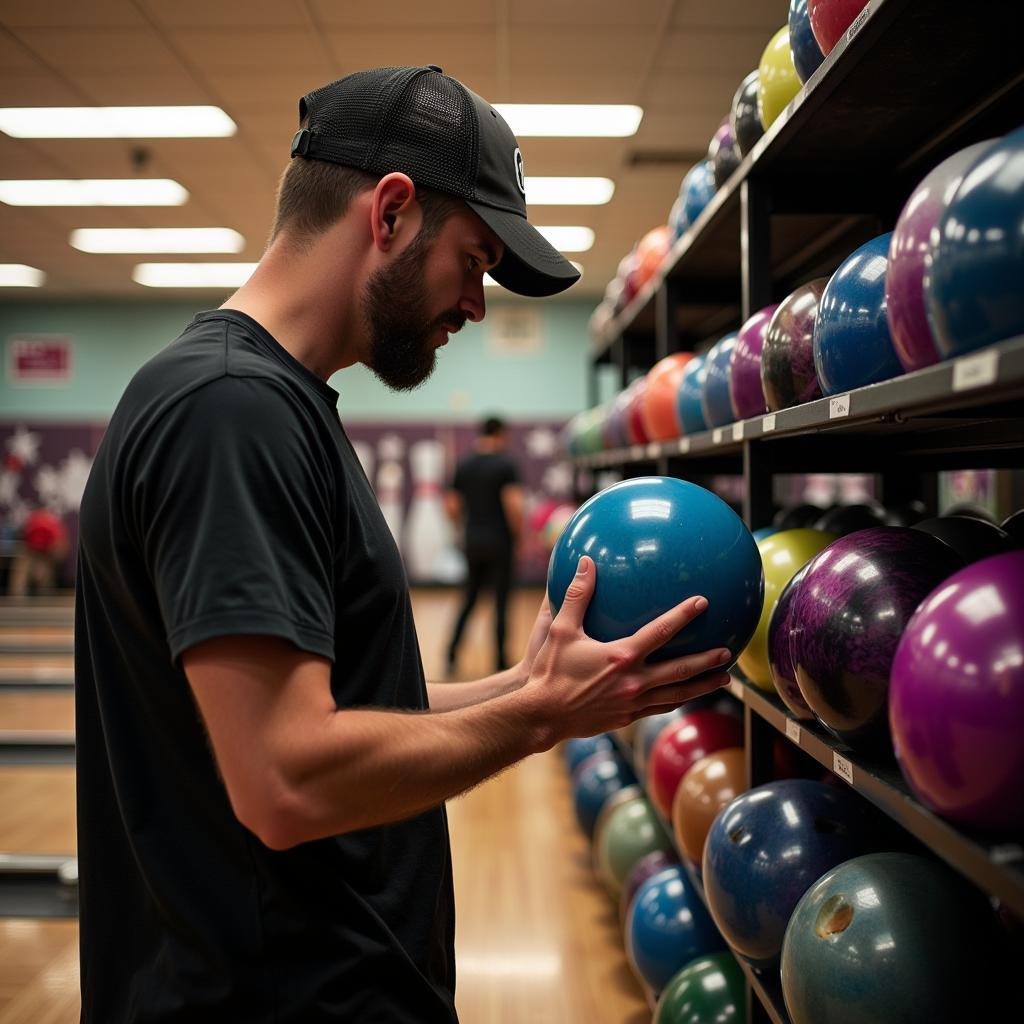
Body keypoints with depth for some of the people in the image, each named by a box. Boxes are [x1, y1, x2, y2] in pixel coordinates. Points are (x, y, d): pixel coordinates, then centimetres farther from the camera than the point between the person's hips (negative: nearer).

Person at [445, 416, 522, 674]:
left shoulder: (463, 465, 7)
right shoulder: (506, 463, -9)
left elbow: (451, 505, 7)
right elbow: (513, 504, -19)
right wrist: (519, 535, -7)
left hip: (473, 541, 5)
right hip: (499, 542, -5)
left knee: (469, 599, 16)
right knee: (500, 602, 3)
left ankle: (452, 653, 7)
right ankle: (500, 662, 8)